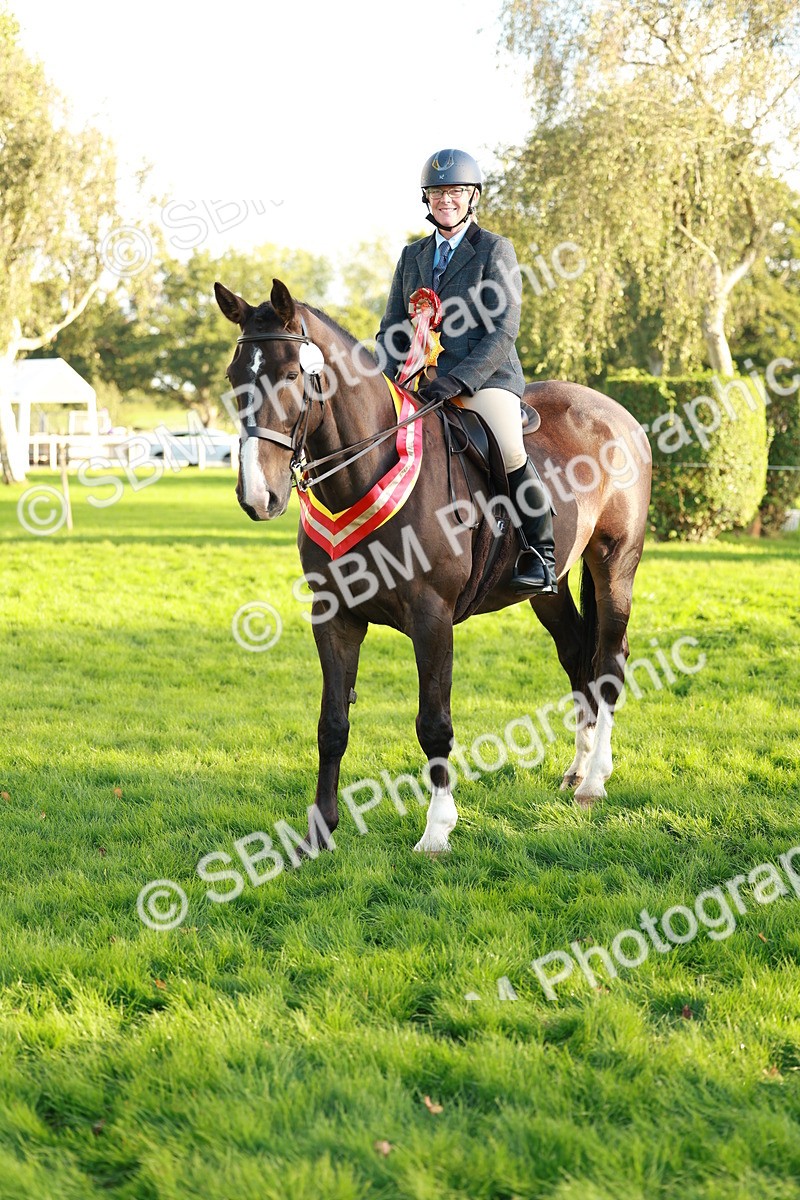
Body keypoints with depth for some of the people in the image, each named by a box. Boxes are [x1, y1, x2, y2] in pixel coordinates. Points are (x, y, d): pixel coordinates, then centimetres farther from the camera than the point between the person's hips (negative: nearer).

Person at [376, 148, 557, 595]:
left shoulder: (496, 249, 1)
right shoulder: (413, 255, 17)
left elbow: (503, 332, -8)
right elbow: (393, 329, 17)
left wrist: (460, 379, -21)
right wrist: (387, 380, -4)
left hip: (486, 377, -5)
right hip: (425, 383, 5)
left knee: (510, 456, -30)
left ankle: (541, 554, -12)